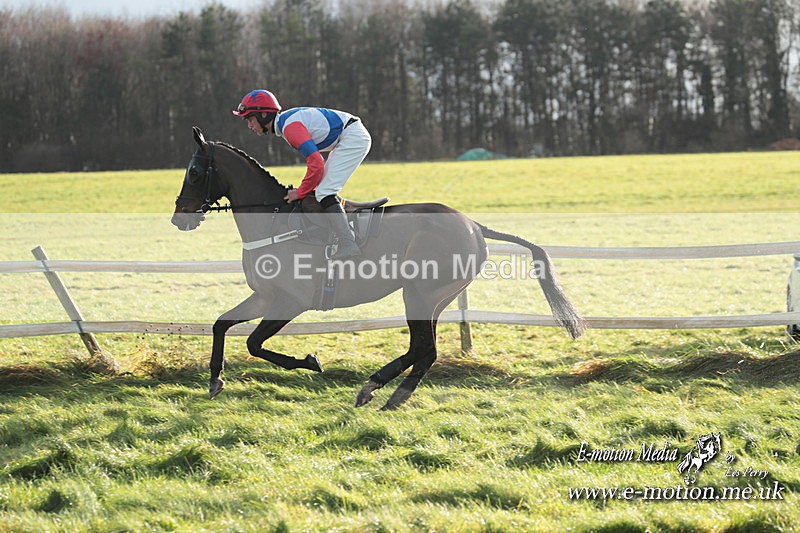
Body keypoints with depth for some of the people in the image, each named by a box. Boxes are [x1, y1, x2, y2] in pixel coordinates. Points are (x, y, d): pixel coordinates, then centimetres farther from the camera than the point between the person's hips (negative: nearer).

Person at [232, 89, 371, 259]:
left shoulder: (290, 126, -20)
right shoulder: (284, 121, 12)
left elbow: (316, 165, -25)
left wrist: (300, 192, -12)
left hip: (354, 138, -10)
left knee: (324, 192, -16)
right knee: (325, 191, 15)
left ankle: (347, 244, -23)